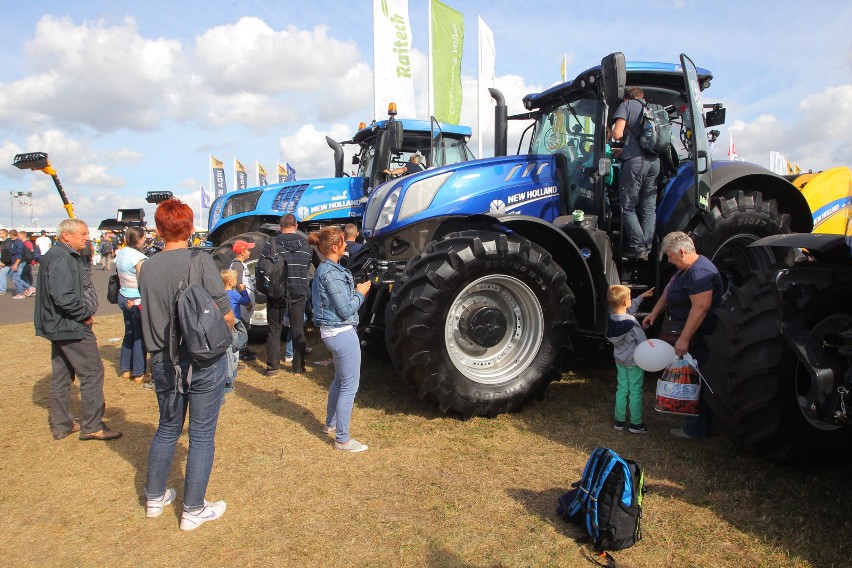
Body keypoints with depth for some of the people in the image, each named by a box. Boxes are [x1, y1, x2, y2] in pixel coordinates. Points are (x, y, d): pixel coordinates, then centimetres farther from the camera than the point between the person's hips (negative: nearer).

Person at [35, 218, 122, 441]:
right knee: (92, 372, -4)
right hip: (70, 326, -11)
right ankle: (92, 426, 4)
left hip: (60, 326, 11)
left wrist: (84, 313, 11)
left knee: (62, 375, 15)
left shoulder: (66, 255, 15)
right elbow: (64, 296, -29)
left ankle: (61, 425, 26)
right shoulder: (61, 258, -19)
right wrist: (85, 314, -17)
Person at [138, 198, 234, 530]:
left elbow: (150, 314, 10)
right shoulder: (201, 261, -15)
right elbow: (226, 316, -13)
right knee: (202, 435, 9)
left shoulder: (147, 267, 0)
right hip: (204, 361, -5)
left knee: (167, 428, 23)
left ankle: (154, 498, 38)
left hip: (162, 362, 5)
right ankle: (193, 511, 20)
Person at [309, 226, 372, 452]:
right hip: (342, 333, -10)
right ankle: (342, 439, 9)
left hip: (331, 332, 10)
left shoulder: (325, 269, 9)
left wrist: (356, 291, 9)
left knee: (340, 379, 25)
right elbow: (345, 310, -20)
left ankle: (331, 423, 40)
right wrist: (360, 293, -6)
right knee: (350, 385, 0)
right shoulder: (332, 273, -21)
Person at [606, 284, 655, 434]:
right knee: (635, 392, 5)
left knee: (621, 389, 15)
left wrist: (642, 296, 19)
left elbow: (630, 308, 14)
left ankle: (619, 420, 23)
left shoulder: (612, 318, -5)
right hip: (634, 361, -7)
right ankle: (636, 424, 14)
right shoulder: (631, 323, -26)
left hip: (620, 360, 7)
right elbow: (644, 342, -17)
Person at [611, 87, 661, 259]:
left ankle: (638, 247, -5)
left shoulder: (626, 105, 7)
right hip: (654, 161, 6)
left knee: (628, 207, 1)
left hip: (635, 160, -6)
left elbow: (617, 134, -7)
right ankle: (647, 249, 9)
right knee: (649, 208, 9)